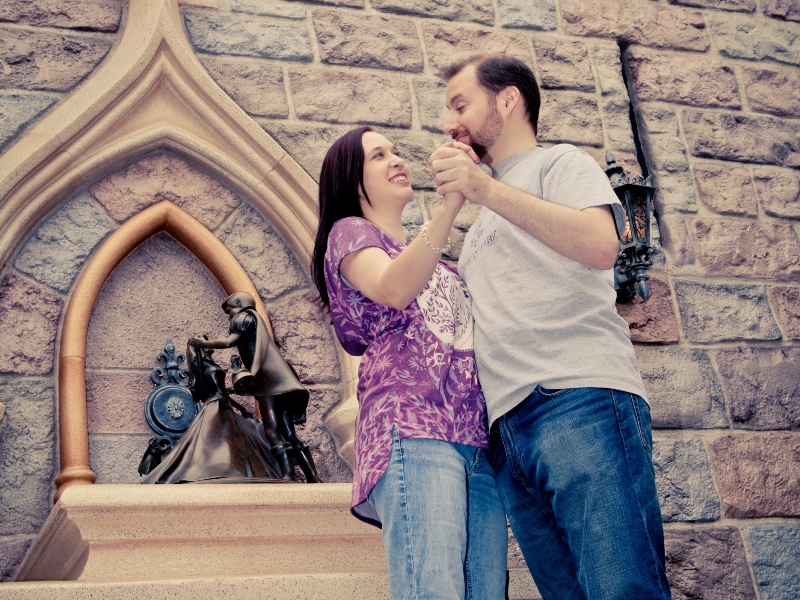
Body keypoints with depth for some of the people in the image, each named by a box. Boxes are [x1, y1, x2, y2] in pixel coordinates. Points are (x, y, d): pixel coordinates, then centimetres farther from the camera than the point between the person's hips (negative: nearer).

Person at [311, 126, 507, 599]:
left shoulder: (435, 259, 33)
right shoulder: (350, 232, 12)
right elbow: (395, 290, -12)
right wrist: (451, 201, -21)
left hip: (478, 439, 7)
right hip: (412, 429, -7)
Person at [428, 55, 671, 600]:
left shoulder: (560, 163, 12)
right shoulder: (486, 216, 33)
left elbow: (600, 244, -10)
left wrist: (487, 190, -11)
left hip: (579, 397, -7)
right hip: (508, 425, 7)